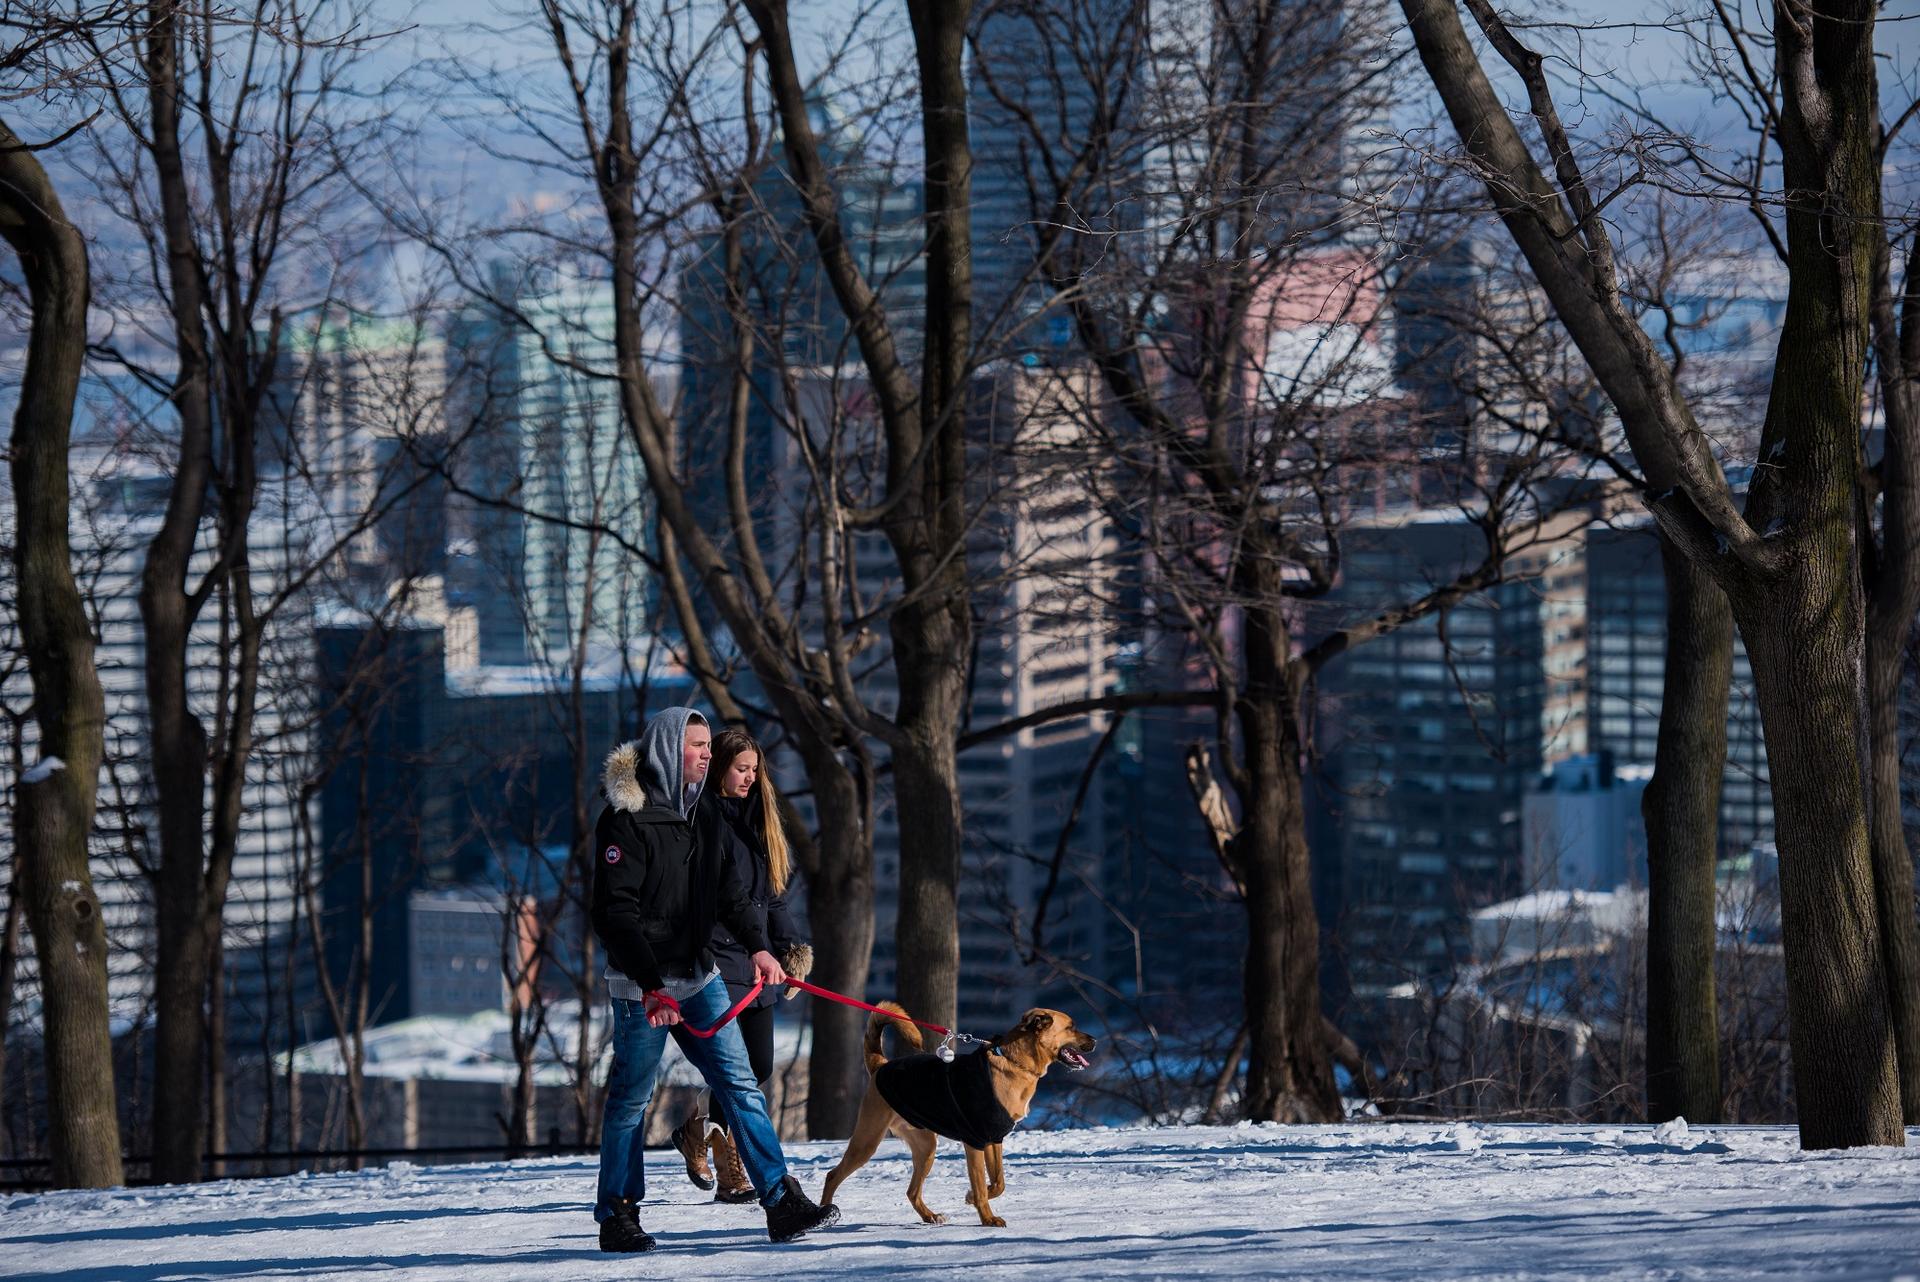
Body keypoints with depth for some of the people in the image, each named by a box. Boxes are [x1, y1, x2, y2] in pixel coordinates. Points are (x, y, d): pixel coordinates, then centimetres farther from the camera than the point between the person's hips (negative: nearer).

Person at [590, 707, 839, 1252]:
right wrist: (651, 985, -23)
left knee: (739, 1085, 1)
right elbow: (615, 911, -17)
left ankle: (782, 1204, -1)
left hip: (699, 977, 7)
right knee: (631, 1098, 1)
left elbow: (730, 892, 10)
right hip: (642, 986, -7)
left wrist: (757, 944, -9)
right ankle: (617, 1217, 12)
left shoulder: (701, 813, 11)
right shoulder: (628, 817, -12)